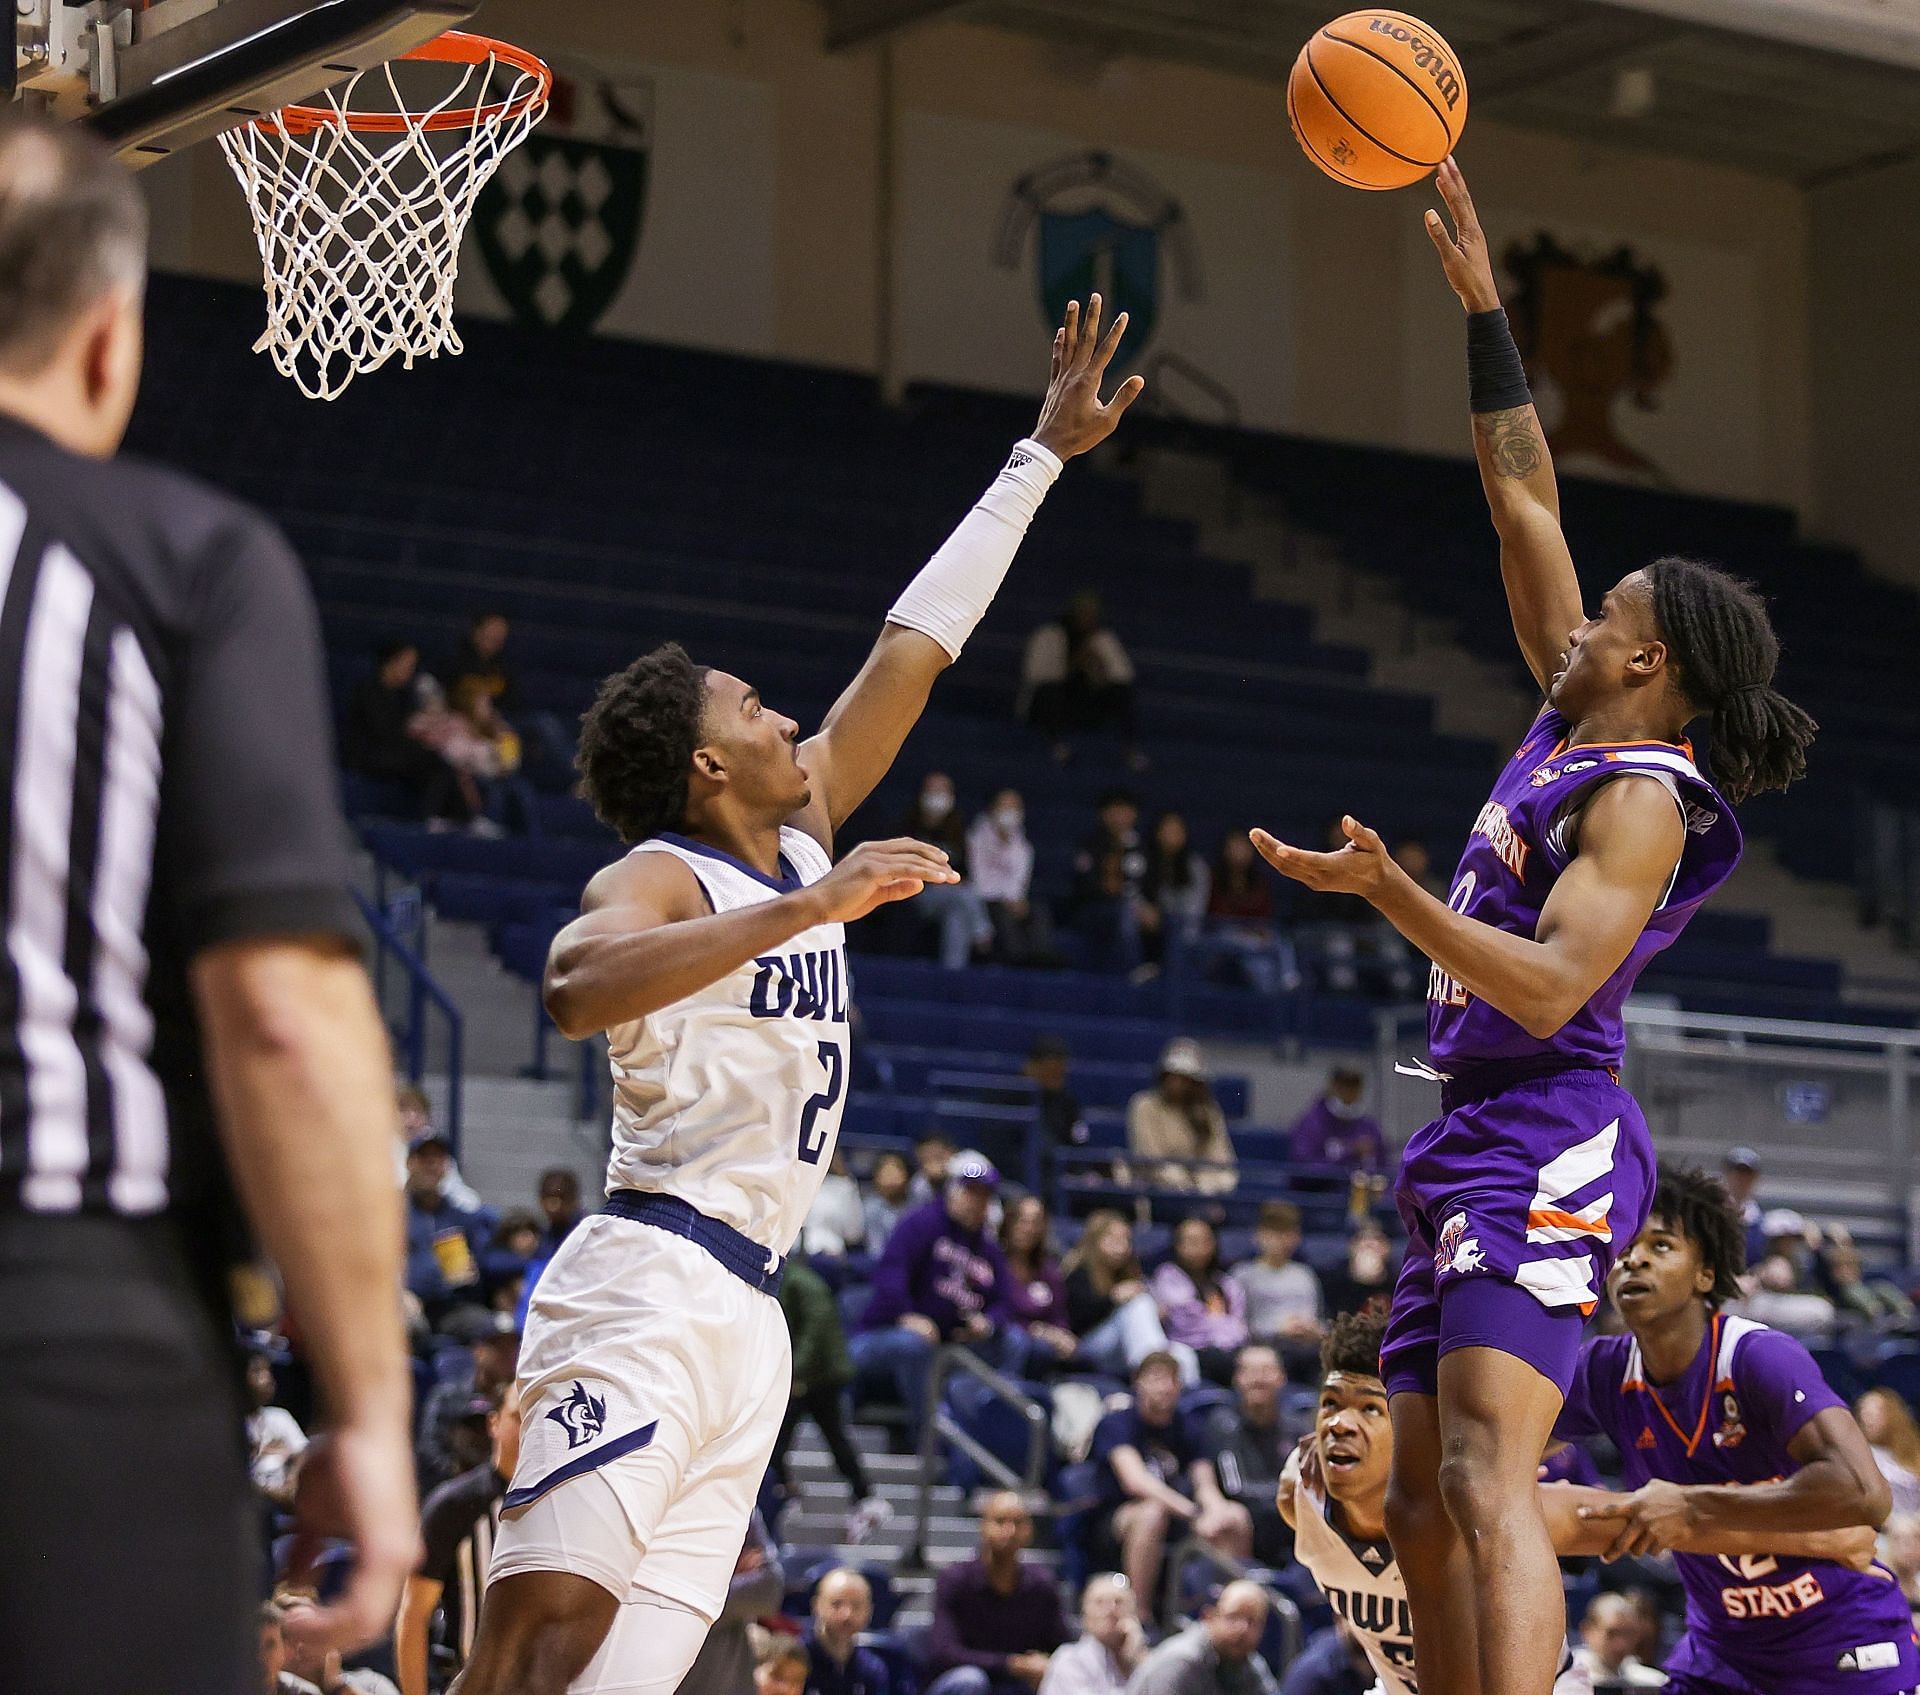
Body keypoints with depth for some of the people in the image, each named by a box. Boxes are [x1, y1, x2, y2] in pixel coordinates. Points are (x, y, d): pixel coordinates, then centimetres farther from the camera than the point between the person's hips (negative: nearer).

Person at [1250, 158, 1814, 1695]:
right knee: (1422, 1503, 7)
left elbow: (1551, 989, -22)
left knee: (1489, 1480, -24)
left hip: (1550, 1140, -10)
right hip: (1480, 1141, 10)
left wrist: (1388, 891, -33)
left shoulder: (1643, 803, -10)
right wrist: (1481, 305, 18)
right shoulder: (1574, 724, 14)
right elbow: (1525, 499, 19)